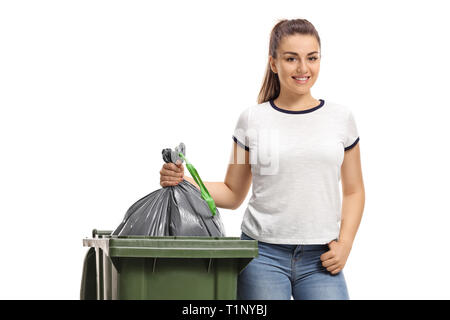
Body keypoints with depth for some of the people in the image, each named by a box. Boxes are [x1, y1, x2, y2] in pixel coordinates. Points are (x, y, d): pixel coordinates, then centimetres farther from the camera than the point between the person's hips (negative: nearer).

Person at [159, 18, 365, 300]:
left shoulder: (340, 118, 7)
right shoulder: (253, 119, 4)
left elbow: (353, 191, 13)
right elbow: (233, 194, 9)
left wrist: (344, 244, -1)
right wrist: (183, 181, -6)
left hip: (320, 259, 1)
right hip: (264, 255, -1)